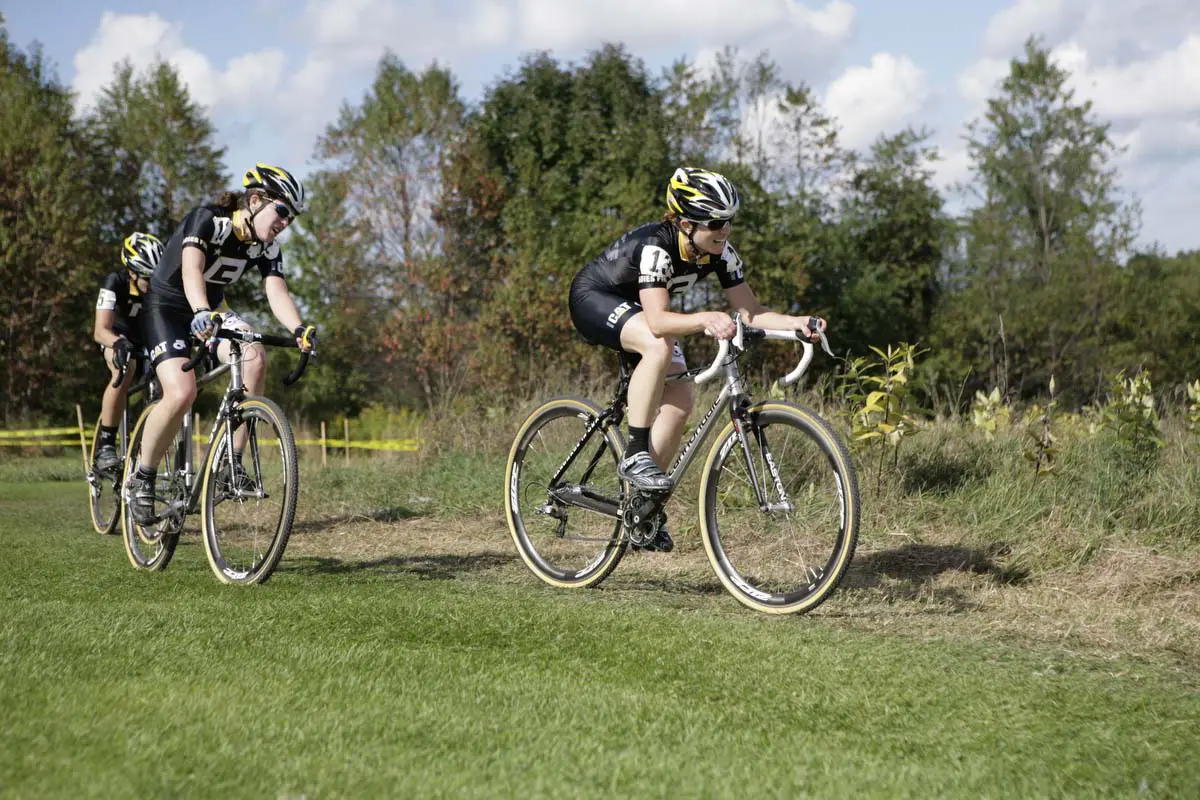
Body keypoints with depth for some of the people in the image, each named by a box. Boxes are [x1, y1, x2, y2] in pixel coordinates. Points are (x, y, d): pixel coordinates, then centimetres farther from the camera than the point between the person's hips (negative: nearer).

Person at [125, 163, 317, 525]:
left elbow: (277, 292, -20)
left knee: (255, 357, -25)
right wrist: (202, 313, -59)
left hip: (208, 314, 6)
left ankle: (232, 461, -15)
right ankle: (141, 479, -7)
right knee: (182, 392, -28)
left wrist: (299, 329, -40)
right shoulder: (207, 219, -23)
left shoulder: (266, 247, -5)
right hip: (166, 309, -6)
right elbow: (192, 269, -39)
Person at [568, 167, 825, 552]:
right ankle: (635, 455, -27)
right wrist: (705, 319, -62)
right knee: (659, 346, -36)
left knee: (679, 400, -7)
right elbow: (658, 320, -46)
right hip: (593, 298, -7)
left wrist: (795, 322, -31)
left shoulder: (721, 252, -16)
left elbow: (749, 311, -15)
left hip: (636, 308, 7)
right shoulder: (655, 246, -35)